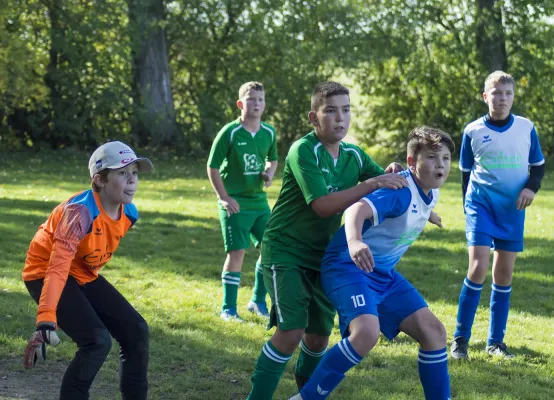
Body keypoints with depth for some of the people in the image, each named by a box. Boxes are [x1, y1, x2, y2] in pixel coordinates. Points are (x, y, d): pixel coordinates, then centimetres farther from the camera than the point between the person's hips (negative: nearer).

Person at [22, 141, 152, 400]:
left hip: (85, 276, 8)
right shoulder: (80, 211, -32)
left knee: (136, 332, 3)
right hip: (44, 274, -8)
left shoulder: (128, 214, -8)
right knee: (97, 341, -23)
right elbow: (58, 266, -42)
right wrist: (46, 320, -53)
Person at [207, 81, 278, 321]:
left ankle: (258, 301, 22)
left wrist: (269, 173, -4)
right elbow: (212, 167, -7)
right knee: (237, 252, -8)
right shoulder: (230, 133, -12)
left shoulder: (269, 133, 2)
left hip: (259, 200, 6)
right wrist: (223, 197, -11)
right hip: (235, 202, -6)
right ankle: (228, 309, 2)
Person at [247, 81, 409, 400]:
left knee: (319, 334, 11)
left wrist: (393, 173, -14)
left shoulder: (354, 155, 0)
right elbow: (322, 205, -29)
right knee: (292, 331, -18)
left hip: (322, 256, 6)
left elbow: (388, 187, 10)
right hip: (285, 252, -6)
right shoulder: (303, 151, -19)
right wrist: (372, 184, -32)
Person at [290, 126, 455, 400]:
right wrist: (354, 241, -61)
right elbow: (358, 210, -42)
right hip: (348, 266, -9)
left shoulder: (431, 194, 4)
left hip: (384, 274, 9)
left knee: (433, 331, 3)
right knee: (366, 332, -31)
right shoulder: (401, 190, -24)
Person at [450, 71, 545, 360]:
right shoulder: (473, 131, -1)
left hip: (513, 209, 2)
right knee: (478, 268, -15)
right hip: (481, 205, -2)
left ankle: (495, 341, 17)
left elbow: (538, 165, 11)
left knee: (504, 273, 6)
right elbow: (465, 171, 10)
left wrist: (531, 187, -9)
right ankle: (460, 338, -4)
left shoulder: (527, 128, 1)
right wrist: (468, 206, 8)